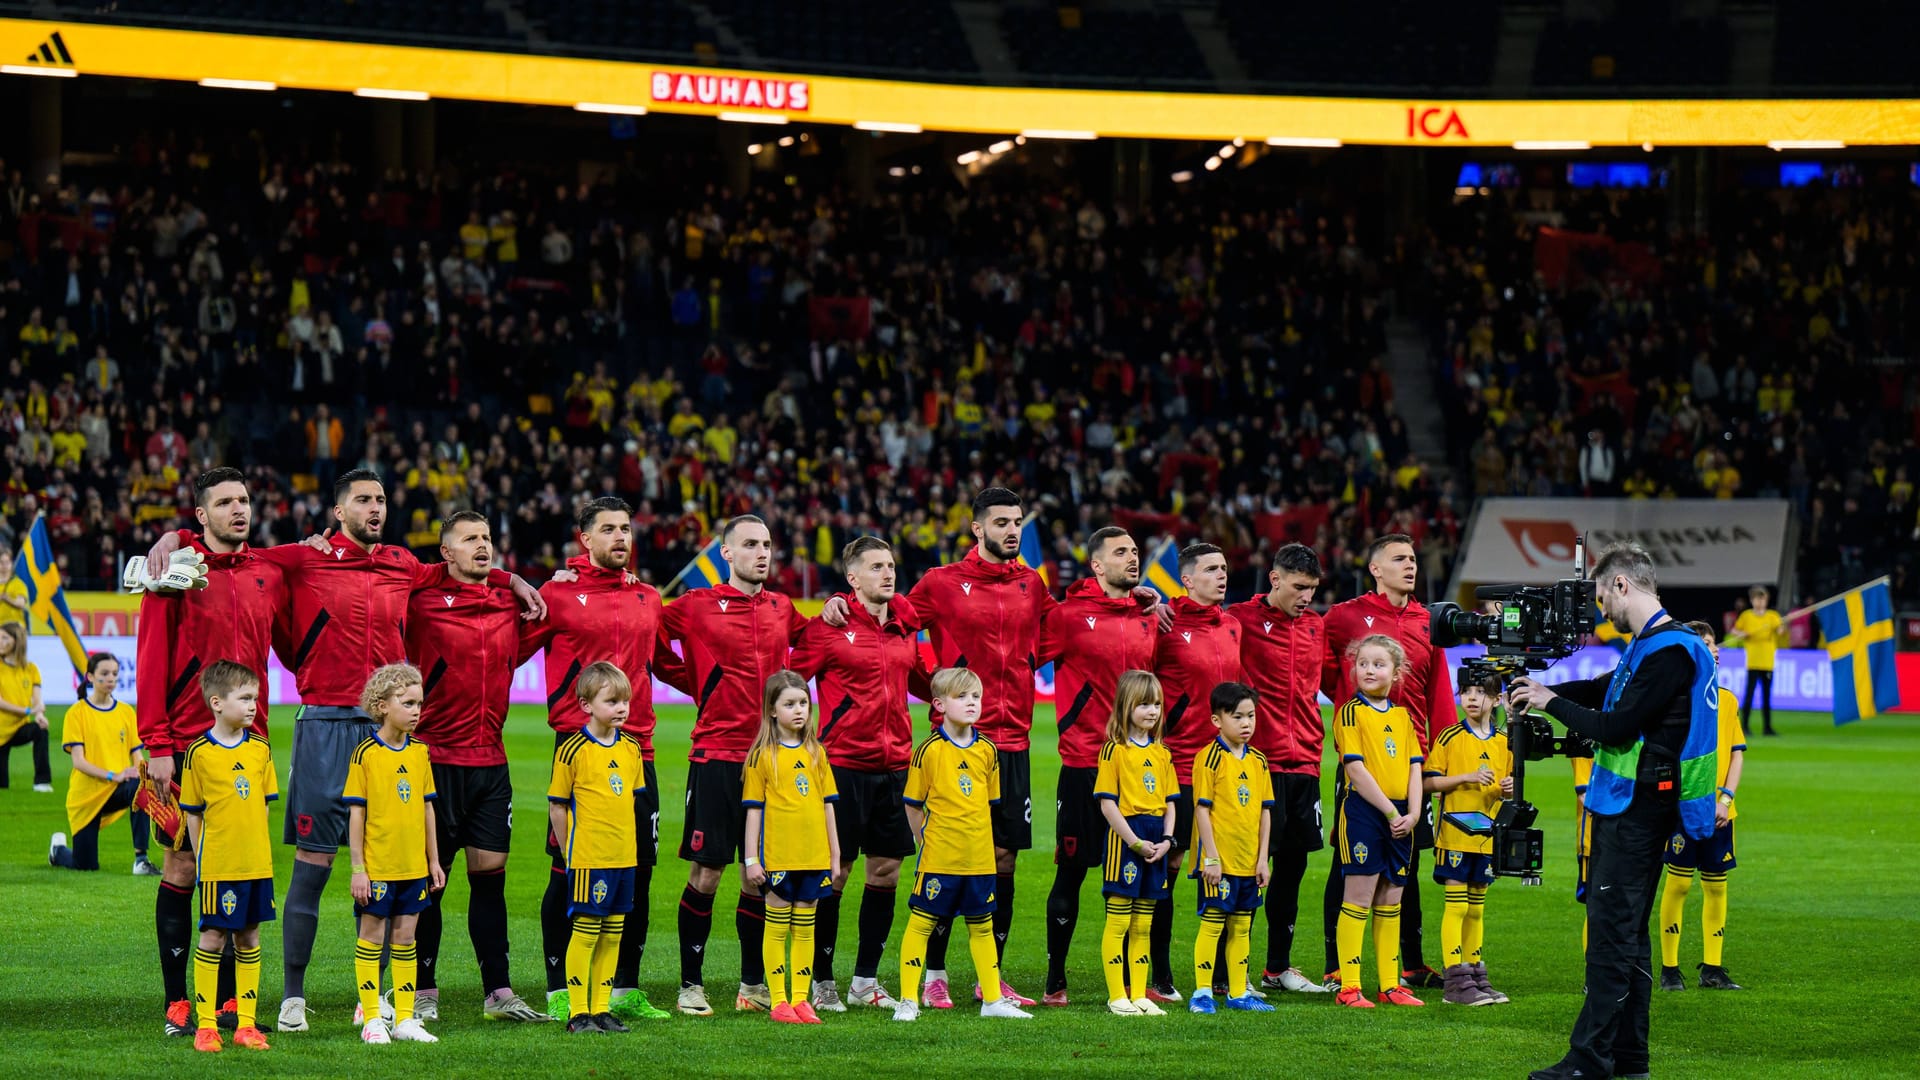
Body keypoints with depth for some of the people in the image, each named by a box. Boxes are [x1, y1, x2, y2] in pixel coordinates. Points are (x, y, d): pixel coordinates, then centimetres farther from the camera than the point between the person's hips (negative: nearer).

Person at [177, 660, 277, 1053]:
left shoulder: (260, 749, 5)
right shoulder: (199, 753, -7)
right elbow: (192, 813, -1)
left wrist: (258, 849, 9)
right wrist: (202, 858, -1)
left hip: (256, 862, 4)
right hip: (218, 865, -4)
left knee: (249, 937, 8)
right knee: (213, 937, -1)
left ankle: (246, 1024, 13)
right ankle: (205, 1025, 5)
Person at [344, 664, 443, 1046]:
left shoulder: (419, 752, 6)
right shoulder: (366, 754, -9)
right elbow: (356, 814, -8)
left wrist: (434, 860, 12)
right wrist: (357, 868, -10)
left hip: (413, 866, 5)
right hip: (377, 866, -5)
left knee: (405, 938, 9)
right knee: (372, 937, 3)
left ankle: (405, 1019, 14)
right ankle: (371, 1020, 9)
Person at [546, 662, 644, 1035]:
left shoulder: (631, 748, 8)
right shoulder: (572, 751, -10)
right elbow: (557, 806, -5)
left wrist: (626, 843, 14)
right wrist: (571, 853, -3)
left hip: (623, 857, 6)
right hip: (589, 859, -6)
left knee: (612, 935, 9)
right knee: (586, 932, -2)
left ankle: (601, 1009, 17)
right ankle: (578, 1013, 4)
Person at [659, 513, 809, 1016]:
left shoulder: (782, 608, 11)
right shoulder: (696, 606, -3)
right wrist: (698, 686, 6)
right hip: (716, 755, -4)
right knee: (705, 874, -3)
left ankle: (754, 985, 16)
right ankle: (691, 985, 5)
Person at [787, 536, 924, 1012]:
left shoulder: (905, 624, 9)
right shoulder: (829, 625, -8)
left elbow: (922, 677, 26)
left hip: (894, 762, 6)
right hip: (844, 763, -6)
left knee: (887, 870, 7)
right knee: (834, 871, -2)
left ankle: (866, 980, 17)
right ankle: (822, 981, 7)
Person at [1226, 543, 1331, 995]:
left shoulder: (1317, 625, 11)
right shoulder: (1242, 619, -7)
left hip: (1304, 763, 6)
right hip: (1258, 762, -6)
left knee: (1293, 863, 11)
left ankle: (1279, 966, 22)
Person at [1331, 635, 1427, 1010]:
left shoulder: (1402, 716, 13)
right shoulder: (1351, 712, -5)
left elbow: (1414, 766, 10)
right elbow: (1356, 768, -12)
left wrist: (1412, 813, -5)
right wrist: (1390, 810, -15)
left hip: (1399, 817, 6)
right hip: (1363, 811, -6)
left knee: (1390, 901, 10)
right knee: (1359, 897, -5)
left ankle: (1390, 985, 15)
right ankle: (1349, 987, -4)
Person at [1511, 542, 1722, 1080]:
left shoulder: (1669, 652, -18)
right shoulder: (1650, 644, 15)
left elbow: (1614, 728, -20)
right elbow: (1604, 691, 30)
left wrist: (1553, 703, -8)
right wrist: (1546, 691, 19)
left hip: (1638, 811, -10)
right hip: (1626, 808, 10)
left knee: (1611, 933, -11)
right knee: (1625, 932, 12)